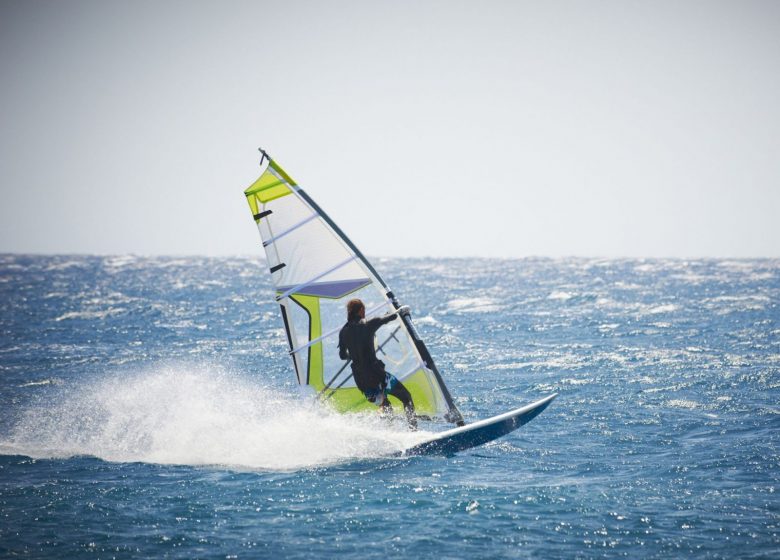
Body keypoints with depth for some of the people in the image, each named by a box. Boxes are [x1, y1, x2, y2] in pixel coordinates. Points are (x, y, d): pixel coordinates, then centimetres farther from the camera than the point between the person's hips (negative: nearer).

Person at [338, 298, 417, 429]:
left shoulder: (344, 332, 6)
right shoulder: (369, 324, -7)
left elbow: (342, 355, 17)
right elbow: (388, 318, 9)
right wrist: (401, 310, 30)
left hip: (360, 379, 5)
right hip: (375, 374, -5)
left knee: (383, 404, 25)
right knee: (406, 397, 5)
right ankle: (414, 430, -10)